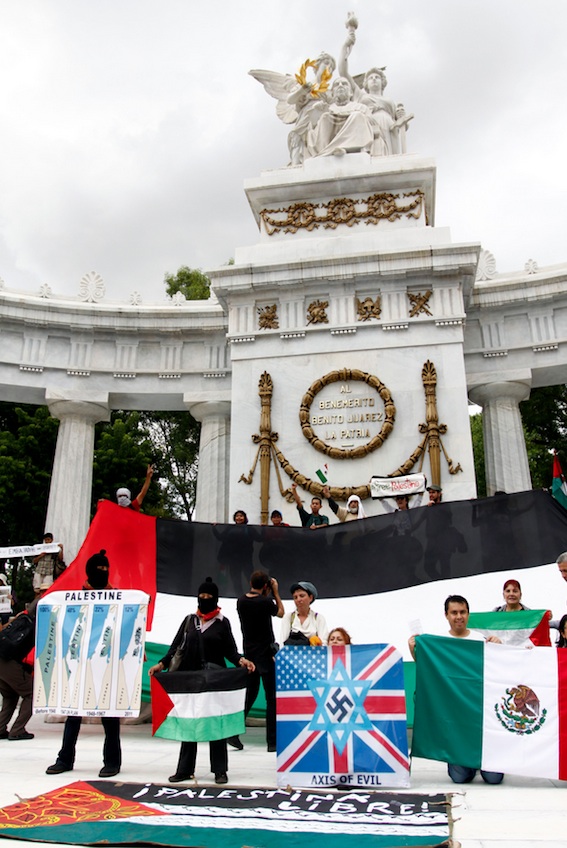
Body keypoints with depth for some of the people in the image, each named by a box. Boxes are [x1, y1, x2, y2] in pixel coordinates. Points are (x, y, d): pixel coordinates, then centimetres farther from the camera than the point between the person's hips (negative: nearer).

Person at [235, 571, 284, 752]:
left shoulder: (241, 601, -1)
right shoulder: (265, 602, -18)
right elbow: (281, 613, 2)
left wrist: (266, 594, 15)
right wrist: (275, 591, 7)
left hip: (248, 653, 6)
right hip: (265, 653, -6)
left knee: (249, 694, 16)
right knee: (272, 698, 2)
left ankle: (233, 733, 11)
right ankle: (272, 741, 4)